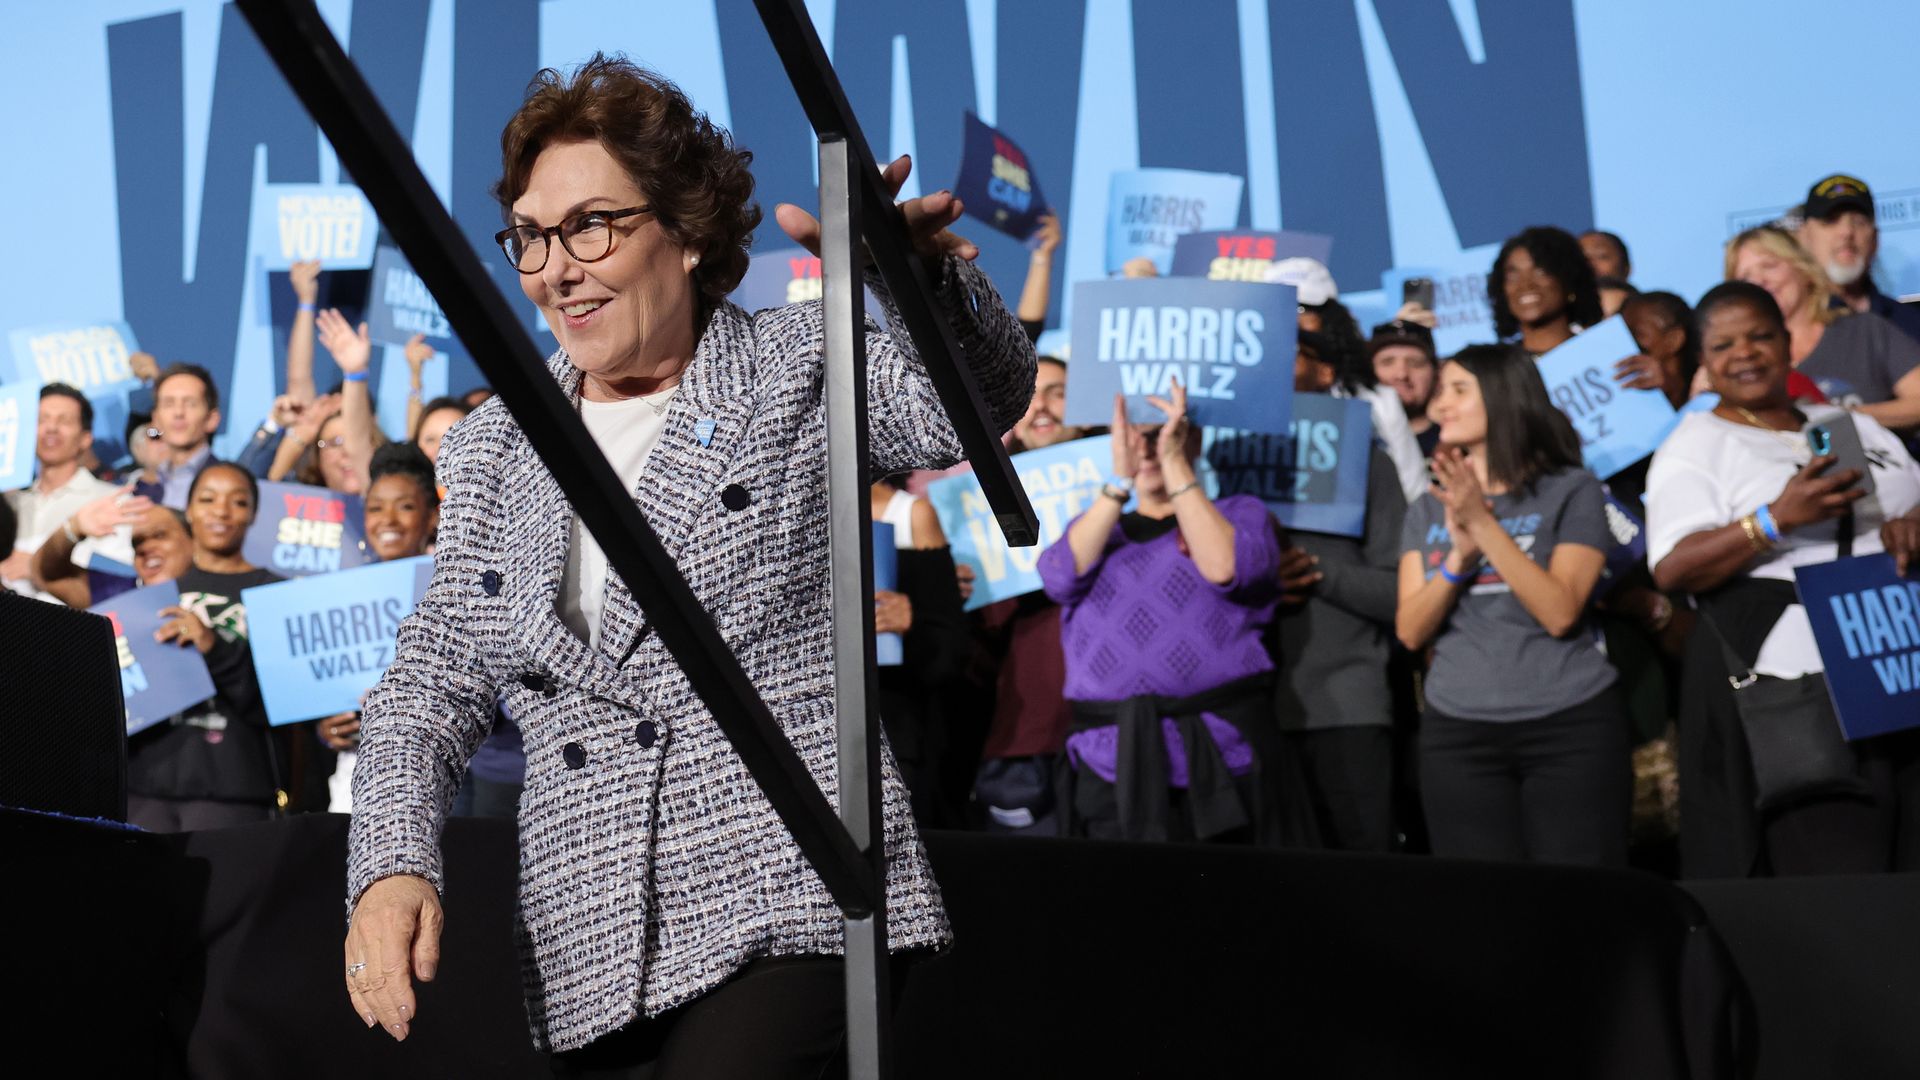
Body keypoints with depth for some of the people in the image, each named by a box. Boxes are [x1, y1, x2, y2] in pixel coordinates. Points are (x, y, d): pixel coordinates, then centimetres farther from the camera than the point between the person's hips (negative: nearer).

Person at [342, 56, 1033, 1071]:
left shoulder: (794, 369, 3)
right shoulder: (492, 448, 15)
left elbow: (980, 399, -15)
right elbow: (434, 682, 14)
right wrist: (391, 864, -3)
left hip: (789, 906, -4)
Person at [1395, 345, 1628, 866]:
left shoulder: (1571, 491, 1)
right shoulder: (1429, 509, 13)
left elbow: (1560, 613, -11)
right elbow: (1411, 631, 4)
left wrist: (1484, 524, -15)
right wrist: (1458, 558, -12)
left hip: (1570, 725, -3)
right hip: (1457, 731, 3)